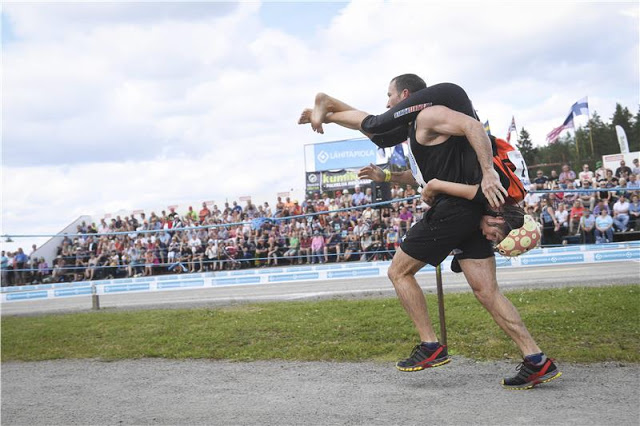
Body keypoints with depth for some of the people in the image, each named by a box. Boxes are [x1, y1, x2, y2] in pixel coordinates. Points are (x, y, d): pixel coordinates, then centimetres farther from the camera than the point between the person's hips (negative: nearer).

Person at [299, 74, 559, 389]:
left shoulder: (427, 114, -5)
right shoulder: (417, 126, 25)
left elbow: (472, 125, -21)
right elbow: (425, 177, 33)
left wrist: (488, 172, -28)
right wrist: (387, 176, 27)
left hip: (452, 208, -10)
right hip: (471, 211, 10)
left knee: (399, 271, 4)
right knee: (487, 291, 4)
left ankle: (431, 347, 4)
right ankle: (537, 362, 0)